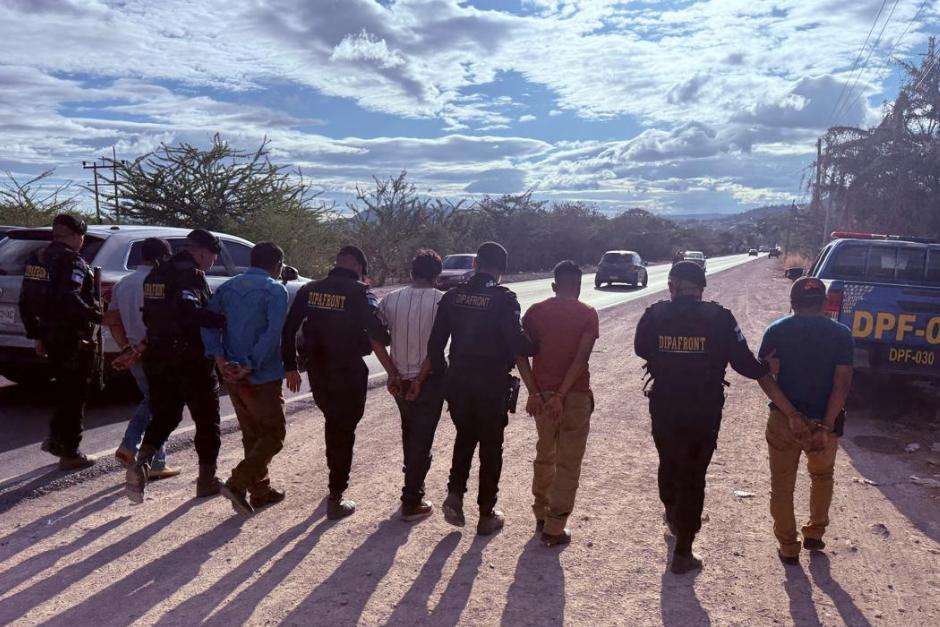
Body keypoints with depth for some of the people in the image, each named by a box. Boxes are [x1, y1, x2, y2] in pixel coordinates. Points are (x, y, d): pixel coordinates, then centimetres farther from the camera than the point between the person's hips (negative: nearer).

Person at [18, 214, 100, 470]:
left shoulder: (36, 258, 13)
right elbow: (70, 300, -29)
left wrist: (36, 335, 21)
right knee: (74, 394, 1)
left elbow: (26, 302, 17)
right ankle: (70, 453, 9)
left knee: (65, 389, 23)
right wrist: (96, 316, -17)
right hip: (73, 338, -8)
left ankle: (56, 439, 29)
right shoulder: (72, 260, -15)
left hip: (50, 335, 8)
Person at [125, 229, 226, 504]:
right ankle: (207, 479, 16)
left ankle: (141, 465, -3)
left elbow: (150, 315, 19)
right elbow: (189, 312, -30)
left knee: (164, 415, 18)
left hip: (158, 358, 7)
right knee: (206, 420, 8)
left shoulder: (157, 274, 13)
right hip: (191, 361, -7)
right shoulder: (192, 275, -15)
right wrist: (224, 319, -30)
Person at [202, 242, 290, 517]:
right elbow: (273, 333, -22)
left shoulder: (228, 287, 10)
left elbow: (207, 321, -1)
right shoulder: (275, 290, -9)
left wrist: (219, 357, -10)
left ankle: (260, 490, 26)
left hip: (232, 376, 7)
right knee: (274, 433, 6)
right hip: (263, 377, -7)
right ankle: (238, 483, -9)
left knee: (252, 434, 19)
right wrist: (251, 366, -20)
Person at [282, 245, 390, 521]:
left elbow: (289, 329, 4)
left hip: (317, 371, 5)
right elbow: (378, 332, -20)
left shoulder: (310, 289, 3)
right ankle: (336, 499, 11)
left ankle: (337, 480, 39)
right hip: (348, 372, -5)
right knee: (344, 431, 6)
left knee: (333, 423, 26)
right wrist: (391, 338, 3)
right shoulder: (360, 292, -13)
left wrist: (290, 366, 11)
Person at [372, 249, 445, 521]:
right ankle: (412, 502, 11)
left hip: (400, 379, 4)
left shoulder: (391, 299, -1)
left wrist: (393, 373, -6)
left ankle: (413, 484, 40)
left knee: (409, 433, 24)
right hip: (429, 379, -4)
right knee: (422, 440, 6)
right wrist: (420, 379, -13)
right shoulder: (441, 300, -12)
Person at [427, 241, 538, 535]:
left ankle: (454, 494, 10)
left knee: (464, 437, 25)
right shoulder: (503, 299, -12)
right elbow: (518, 346, -19)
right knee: (491, 448, 11)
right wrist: (532, 387, -10)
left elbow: (435, 345, 1)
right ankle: (486, 515, 19)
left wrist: (444, 376, 11)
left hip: (457, 382, 3)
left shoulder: (453, 296, 0)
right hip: (492, 385, -3)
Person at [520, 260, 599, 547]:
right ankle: (554, 528, 8)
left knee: (544, 455, 21)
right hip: (575, 395, -3)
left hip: (542, 394, 3)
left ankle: (541, 515, 31)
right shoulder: (587, 314, -5)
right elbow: (581, 358, -15)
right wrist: (561, 396, -17)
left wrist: (534, 392, -6)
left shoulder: (536, 311, 2)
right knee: (568, 463, 6)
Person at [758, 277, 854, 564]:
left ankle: (788, 548, 21)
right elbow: (842, 382, -13)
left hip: (783, 420, 0)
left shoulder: (777, 330, -3)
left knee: (782, 485, 14)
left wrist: (789, 412, -7)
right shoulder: (841, 334, -4)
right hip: (823, 422, 1)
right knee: (822, 477, 27)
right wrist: (827, 425, -16)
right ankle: (814, 534, 35)